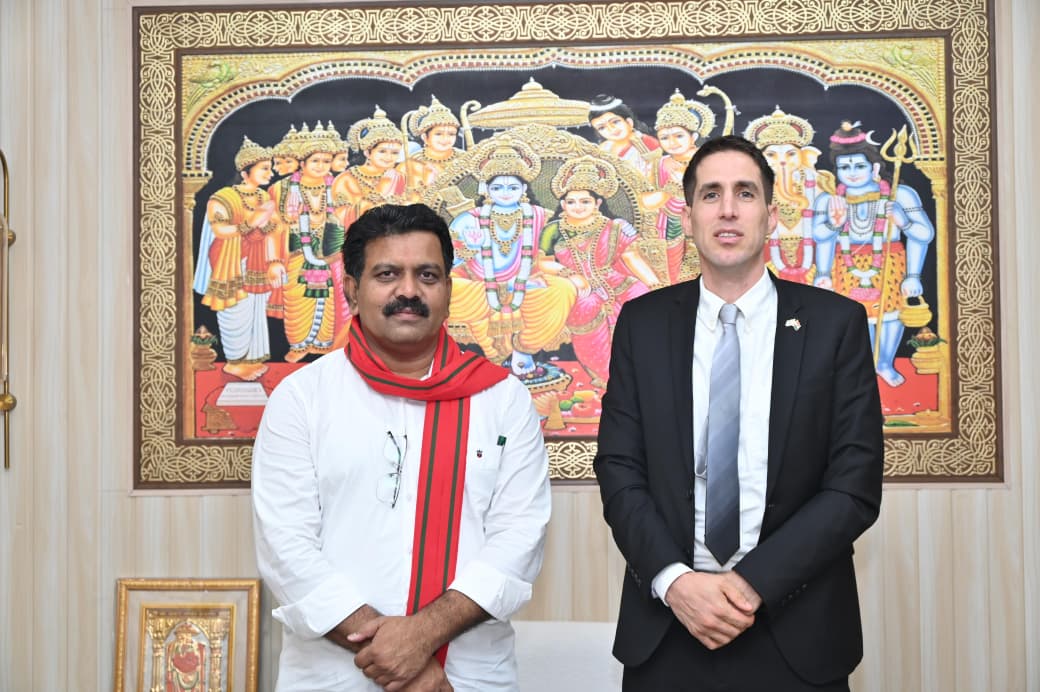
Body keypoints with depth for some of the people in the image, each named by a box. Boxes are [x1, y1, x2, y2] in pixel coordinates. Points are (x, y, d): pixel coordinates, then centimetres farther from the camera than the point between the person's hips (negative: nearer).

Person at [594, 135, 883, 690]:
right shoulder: (642, 323, 2)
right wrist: (674, 581, -14)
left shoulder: (836, 323, -3)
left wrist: (755, 583, -14)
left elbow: (855, 485, -6)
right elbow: (618, 470, -1)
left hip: (794, 632, -1)